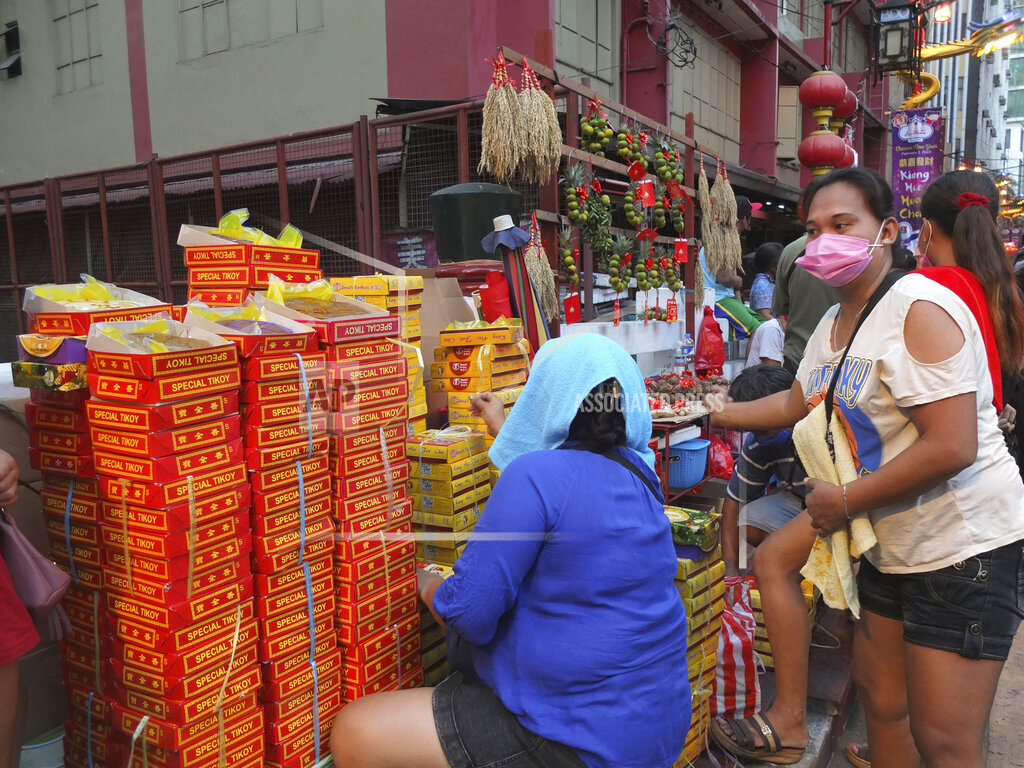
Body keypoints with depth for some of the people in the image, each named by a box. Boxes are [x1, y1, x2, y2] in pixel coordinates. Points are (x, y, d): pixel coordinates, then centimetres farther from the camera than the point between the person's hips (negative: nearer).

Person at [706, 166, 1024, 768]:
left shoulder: (920, 308, -19)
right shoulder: (833, 325, 8)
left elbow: (951, 447, -26)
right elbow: (796, 405, 25)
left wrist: (846, 500, -19)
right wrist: (722, 412, 28)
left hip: (966, 543, -8)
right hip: (893, 540, 9)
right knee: (880, 696, 20)